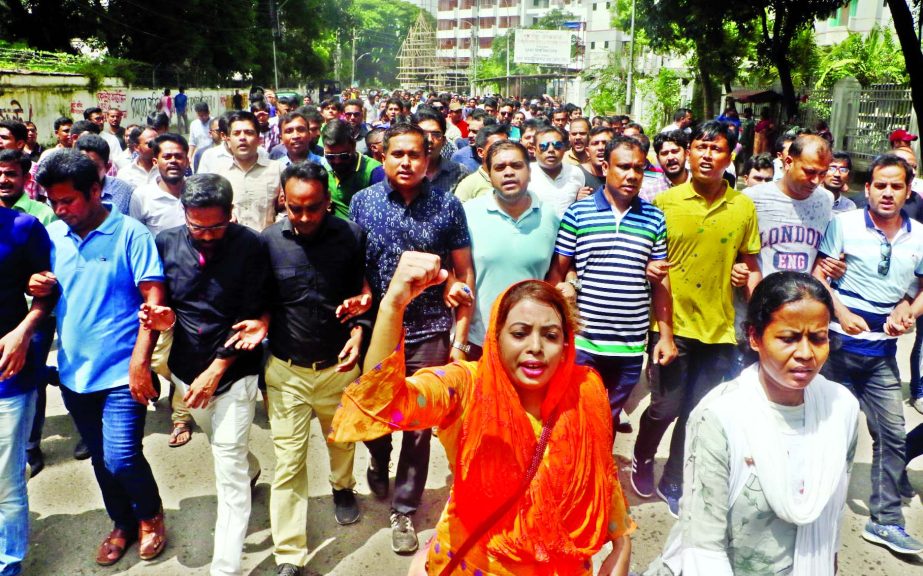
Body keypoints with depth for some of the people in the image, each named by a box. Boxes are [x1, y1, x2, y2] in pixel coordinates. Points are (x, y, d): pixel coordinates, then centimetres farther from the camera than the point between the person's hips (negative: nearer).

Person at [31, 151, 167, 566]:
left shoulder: (130, 232, -11)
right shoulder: (53, 235, 4)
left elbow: (153, 300, -13)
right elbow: (47, 292, 17)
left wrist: (140, 362, -20)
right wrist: (39, 288, -8)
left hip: (121, 371, -5)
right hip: (73, 370, 5)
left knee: (121, 458, -9)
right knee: (100, 459, 16)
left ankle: (150, 515, 21)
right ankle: (123, 524, 38)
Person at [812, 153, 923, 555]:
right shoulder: (844, 224, -6)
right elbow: (818, 275, -7)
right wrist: (843, 316, -18)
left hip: (883, 351, 3)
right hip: (839, 344, -3)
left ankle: (885, 521, 16)